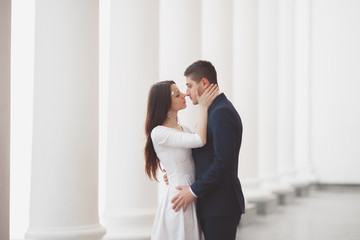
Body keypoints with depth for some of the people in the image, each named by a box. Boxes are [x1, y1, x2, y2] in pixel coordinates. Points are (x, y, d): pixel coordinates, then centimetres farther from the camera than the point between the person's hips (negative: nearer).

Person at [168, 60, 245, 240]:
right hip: (210, 206, 10)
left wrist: (194, 191, -17)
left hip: (221, 207, -10)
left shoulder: (222, 113, -15)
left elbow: (223, 162, -22)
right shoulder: (214, 110, 18)